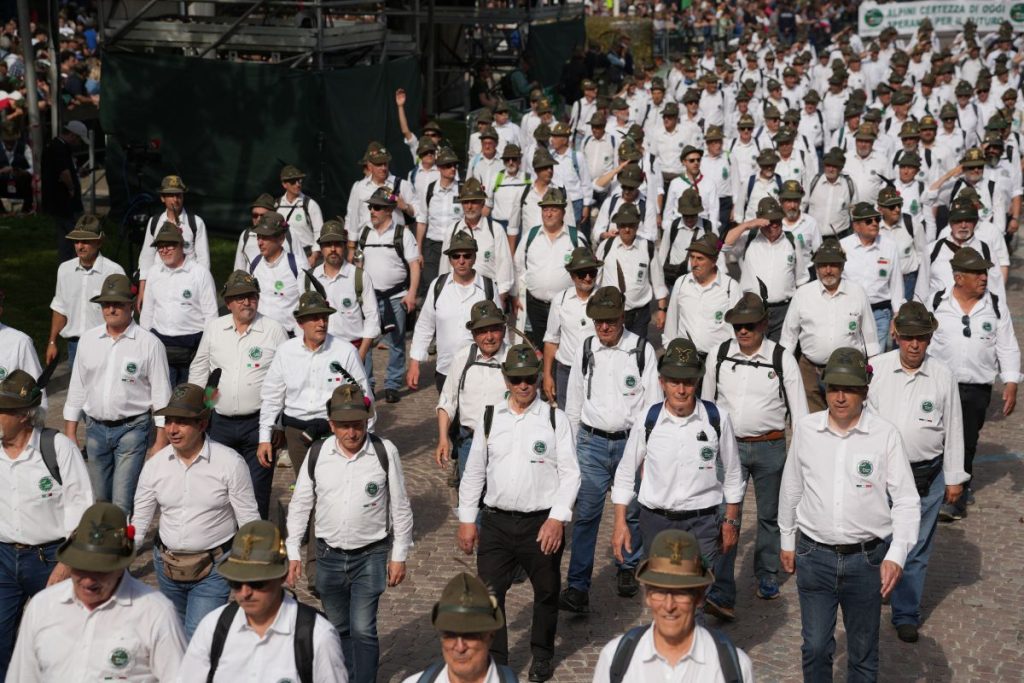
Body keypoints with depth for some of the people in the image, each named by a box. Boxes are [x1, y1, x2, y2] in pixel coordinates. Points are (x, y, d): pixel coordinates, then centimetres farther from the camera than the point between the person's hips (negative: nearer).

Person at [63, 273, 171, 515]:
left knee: (123, 502, -11)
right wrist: (70, 432, 10)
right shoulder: (88, 340, 5)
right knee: (98, 499, 12)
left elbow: (161, 394, -6)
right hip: (95, 429, 5)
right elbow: (77, 388, 11)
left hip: (132, 429, -4)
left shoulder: (149, 343, -7)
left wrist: (161, 440, -7)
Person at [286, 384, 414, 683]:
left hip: (370, 556, -3)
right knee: (337, 628, 16)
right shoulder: (317, 454, -5)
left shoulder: (385, 452, -11)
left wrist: (399, 556, 0)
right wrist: (293, 552, 1)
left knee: (362, 629, -10)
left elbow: (400, 508, -2)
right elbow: (299, 505, 5)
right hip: (329, 555, 3)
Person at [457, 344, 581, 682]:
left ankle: (542, 655, 37)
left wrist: (557, 518, -15)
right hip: (495, 522, 1)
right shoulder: (489, 418, 2)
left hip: (543, 523, -1)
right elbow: (474, 472, 8)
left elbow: (570, 473, -5)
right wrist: (467, 519, 5)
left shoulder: (555, 419, -4)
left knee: (546, 593, 16)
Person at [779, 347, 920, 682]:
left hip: (866, 558, -1)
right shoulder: (805, 429, -2)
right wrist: (787, 540, 17)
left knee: (863, 651, 13)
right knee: (815, 647, 6)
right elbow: (791, 488, 11)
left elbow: (907, 500, -6)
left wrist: (896, 555, -16)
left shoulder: (885, 434, -9)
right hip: (814, 556, 1)